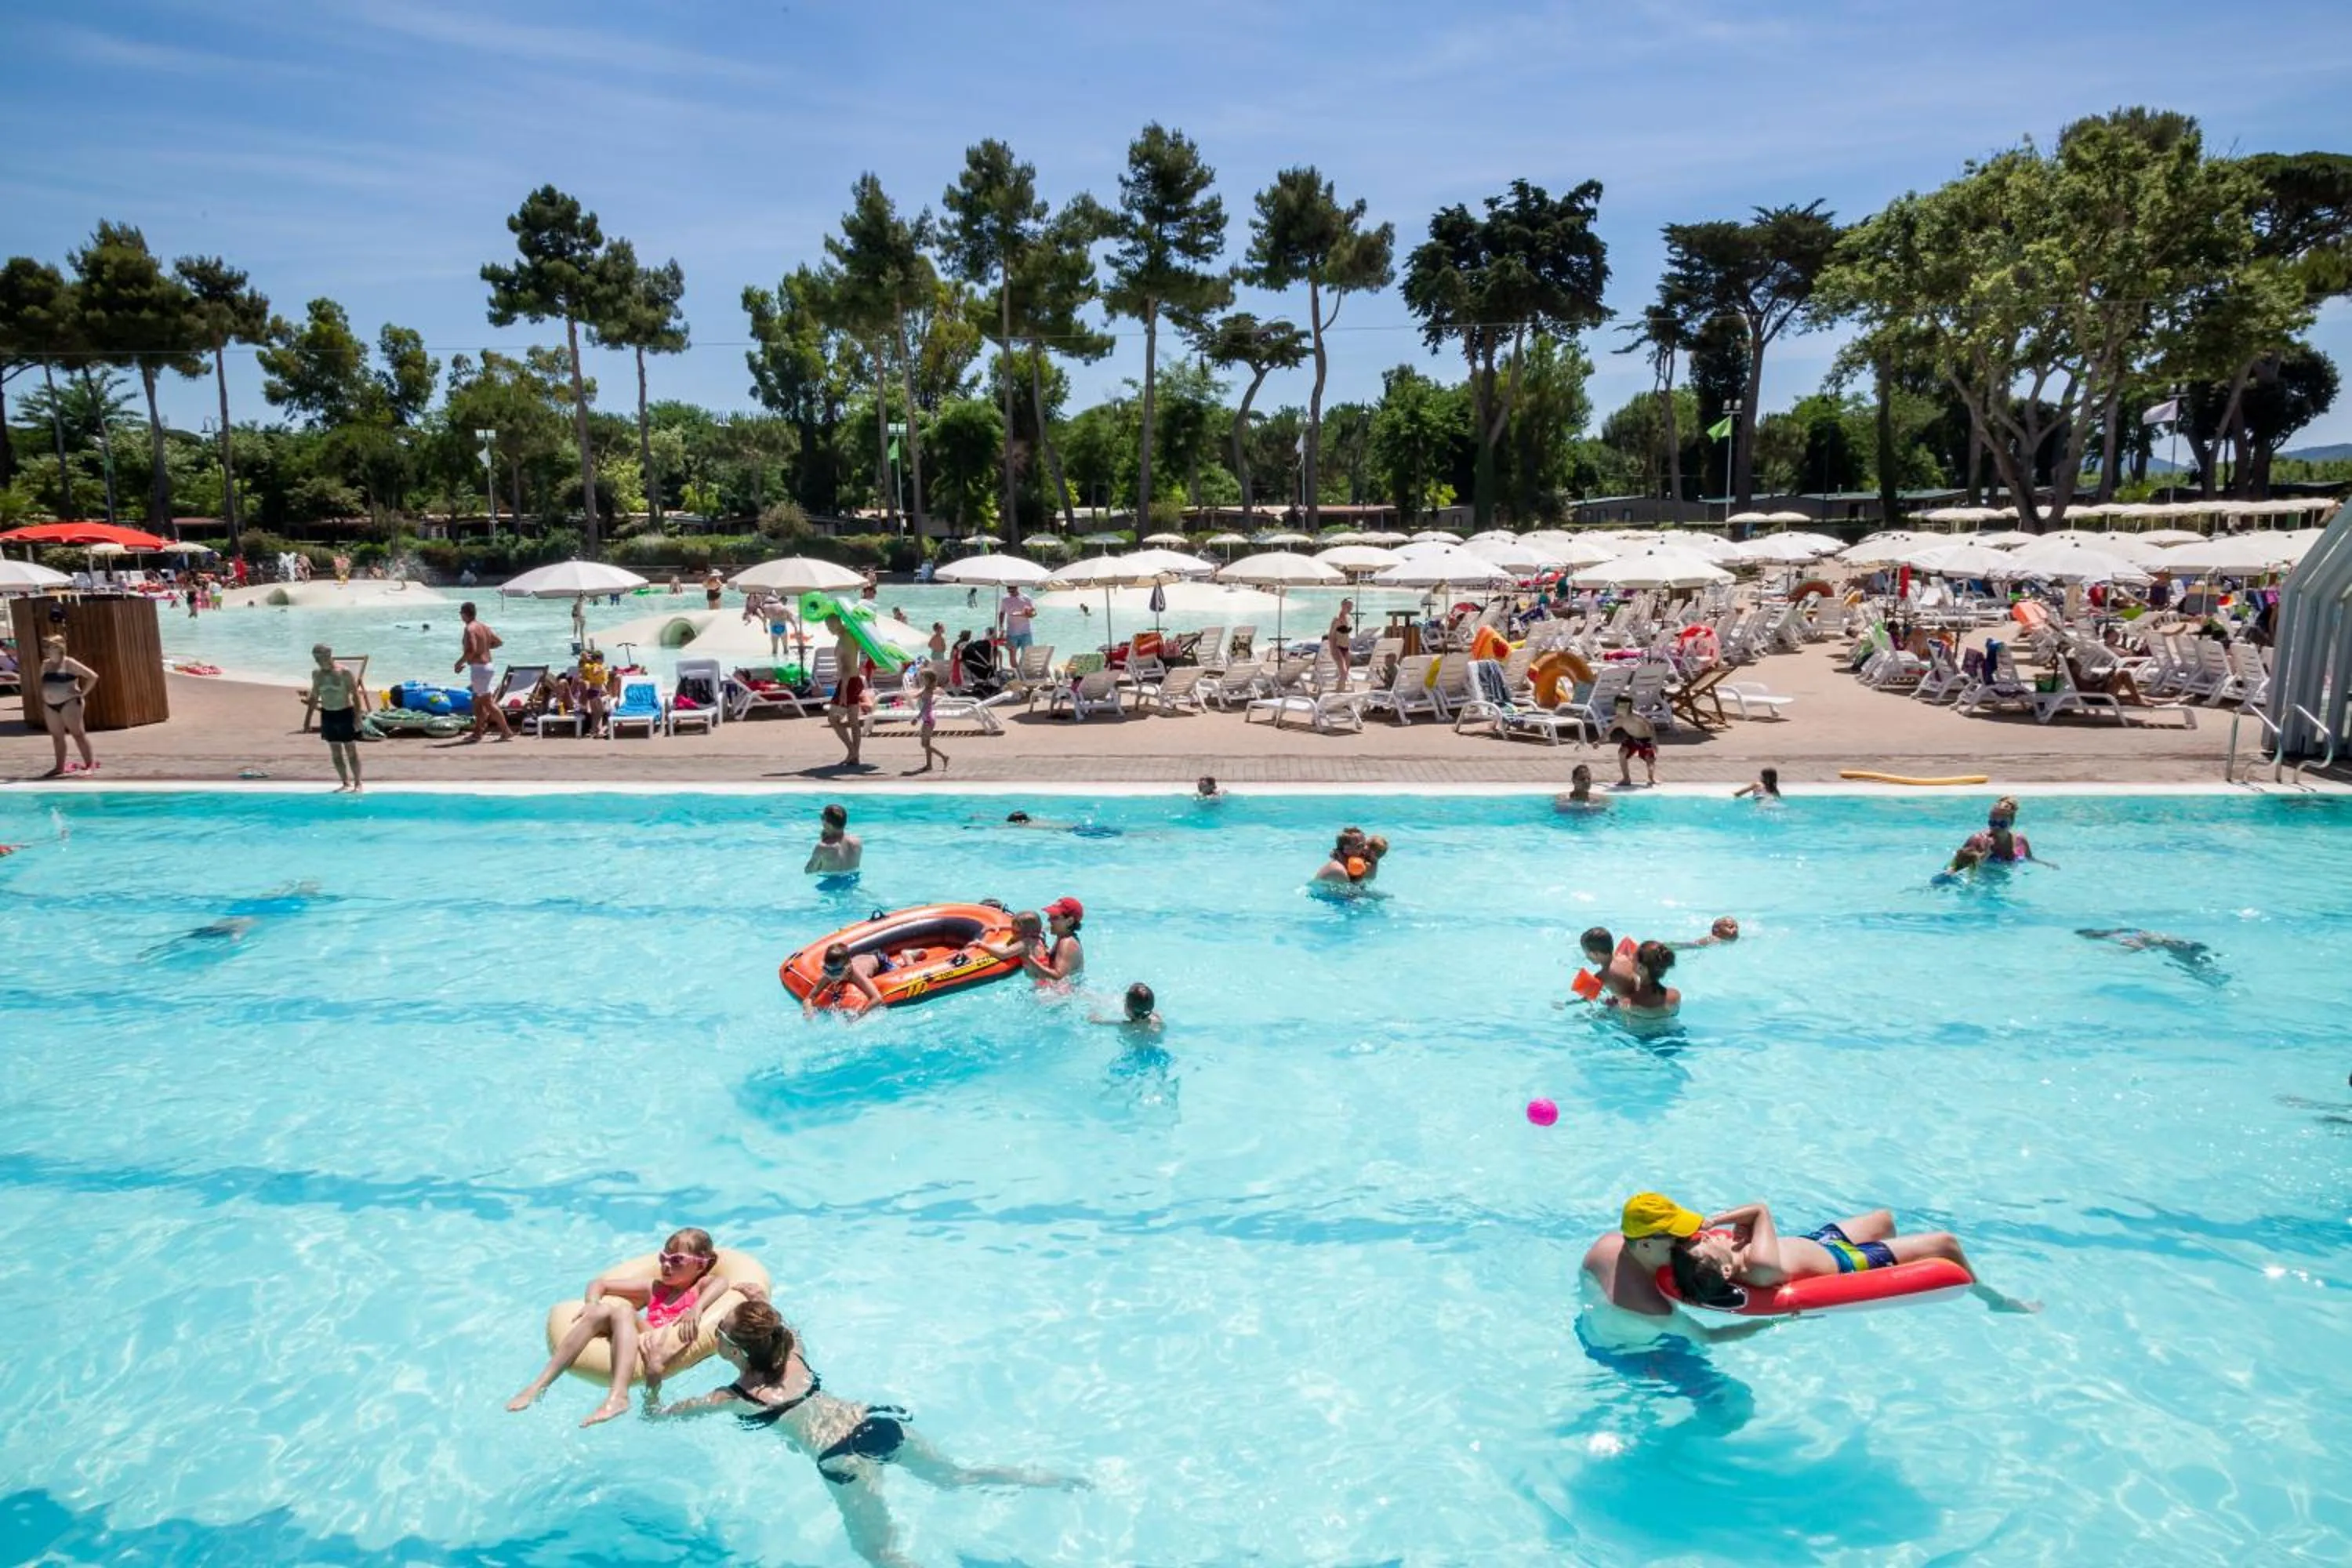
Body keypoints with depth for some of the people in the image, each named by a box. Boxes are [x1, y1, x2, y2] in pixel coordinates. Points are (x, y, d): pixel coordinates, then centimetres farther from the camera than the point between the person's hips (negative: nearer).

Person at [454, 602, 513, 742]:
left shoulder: (470, 629, -15)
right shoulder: (484, 626, 11)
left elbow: (471, 650, -25)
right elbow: (499, 642, 18)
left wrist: (459, 663, -13)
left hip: (478, 667, -10)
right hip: (488, 665, 10)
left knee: (488, 703, -7)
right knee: (478, 701, 17)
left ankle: (506, 732, -7)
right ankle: (477, 732, 21)